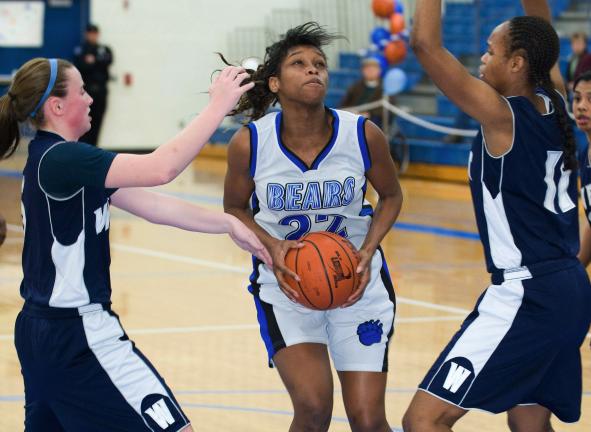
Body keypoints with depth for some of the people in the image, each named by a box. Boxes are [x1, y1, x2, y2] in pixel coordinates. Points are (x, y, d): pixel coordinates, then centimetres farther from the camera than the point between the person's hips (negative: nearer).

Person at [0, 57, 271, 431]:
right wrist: (218, 107, -19)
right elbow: (161, 168, -28)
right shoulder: (60, 159, -18)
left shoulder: (53, 158, 12)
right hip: (80, 336, -10)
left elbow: (153, 206, 9)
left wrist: (229, 224, 4)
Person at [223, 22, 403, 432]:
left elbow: (391, 196, 4)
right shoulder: (250, 143, -16)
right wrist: (271, 246, -17)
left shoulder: (364, 135, -15)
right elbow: (235, 209, 2)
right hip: (285, 281, -1)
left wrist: (368, 251, -12)